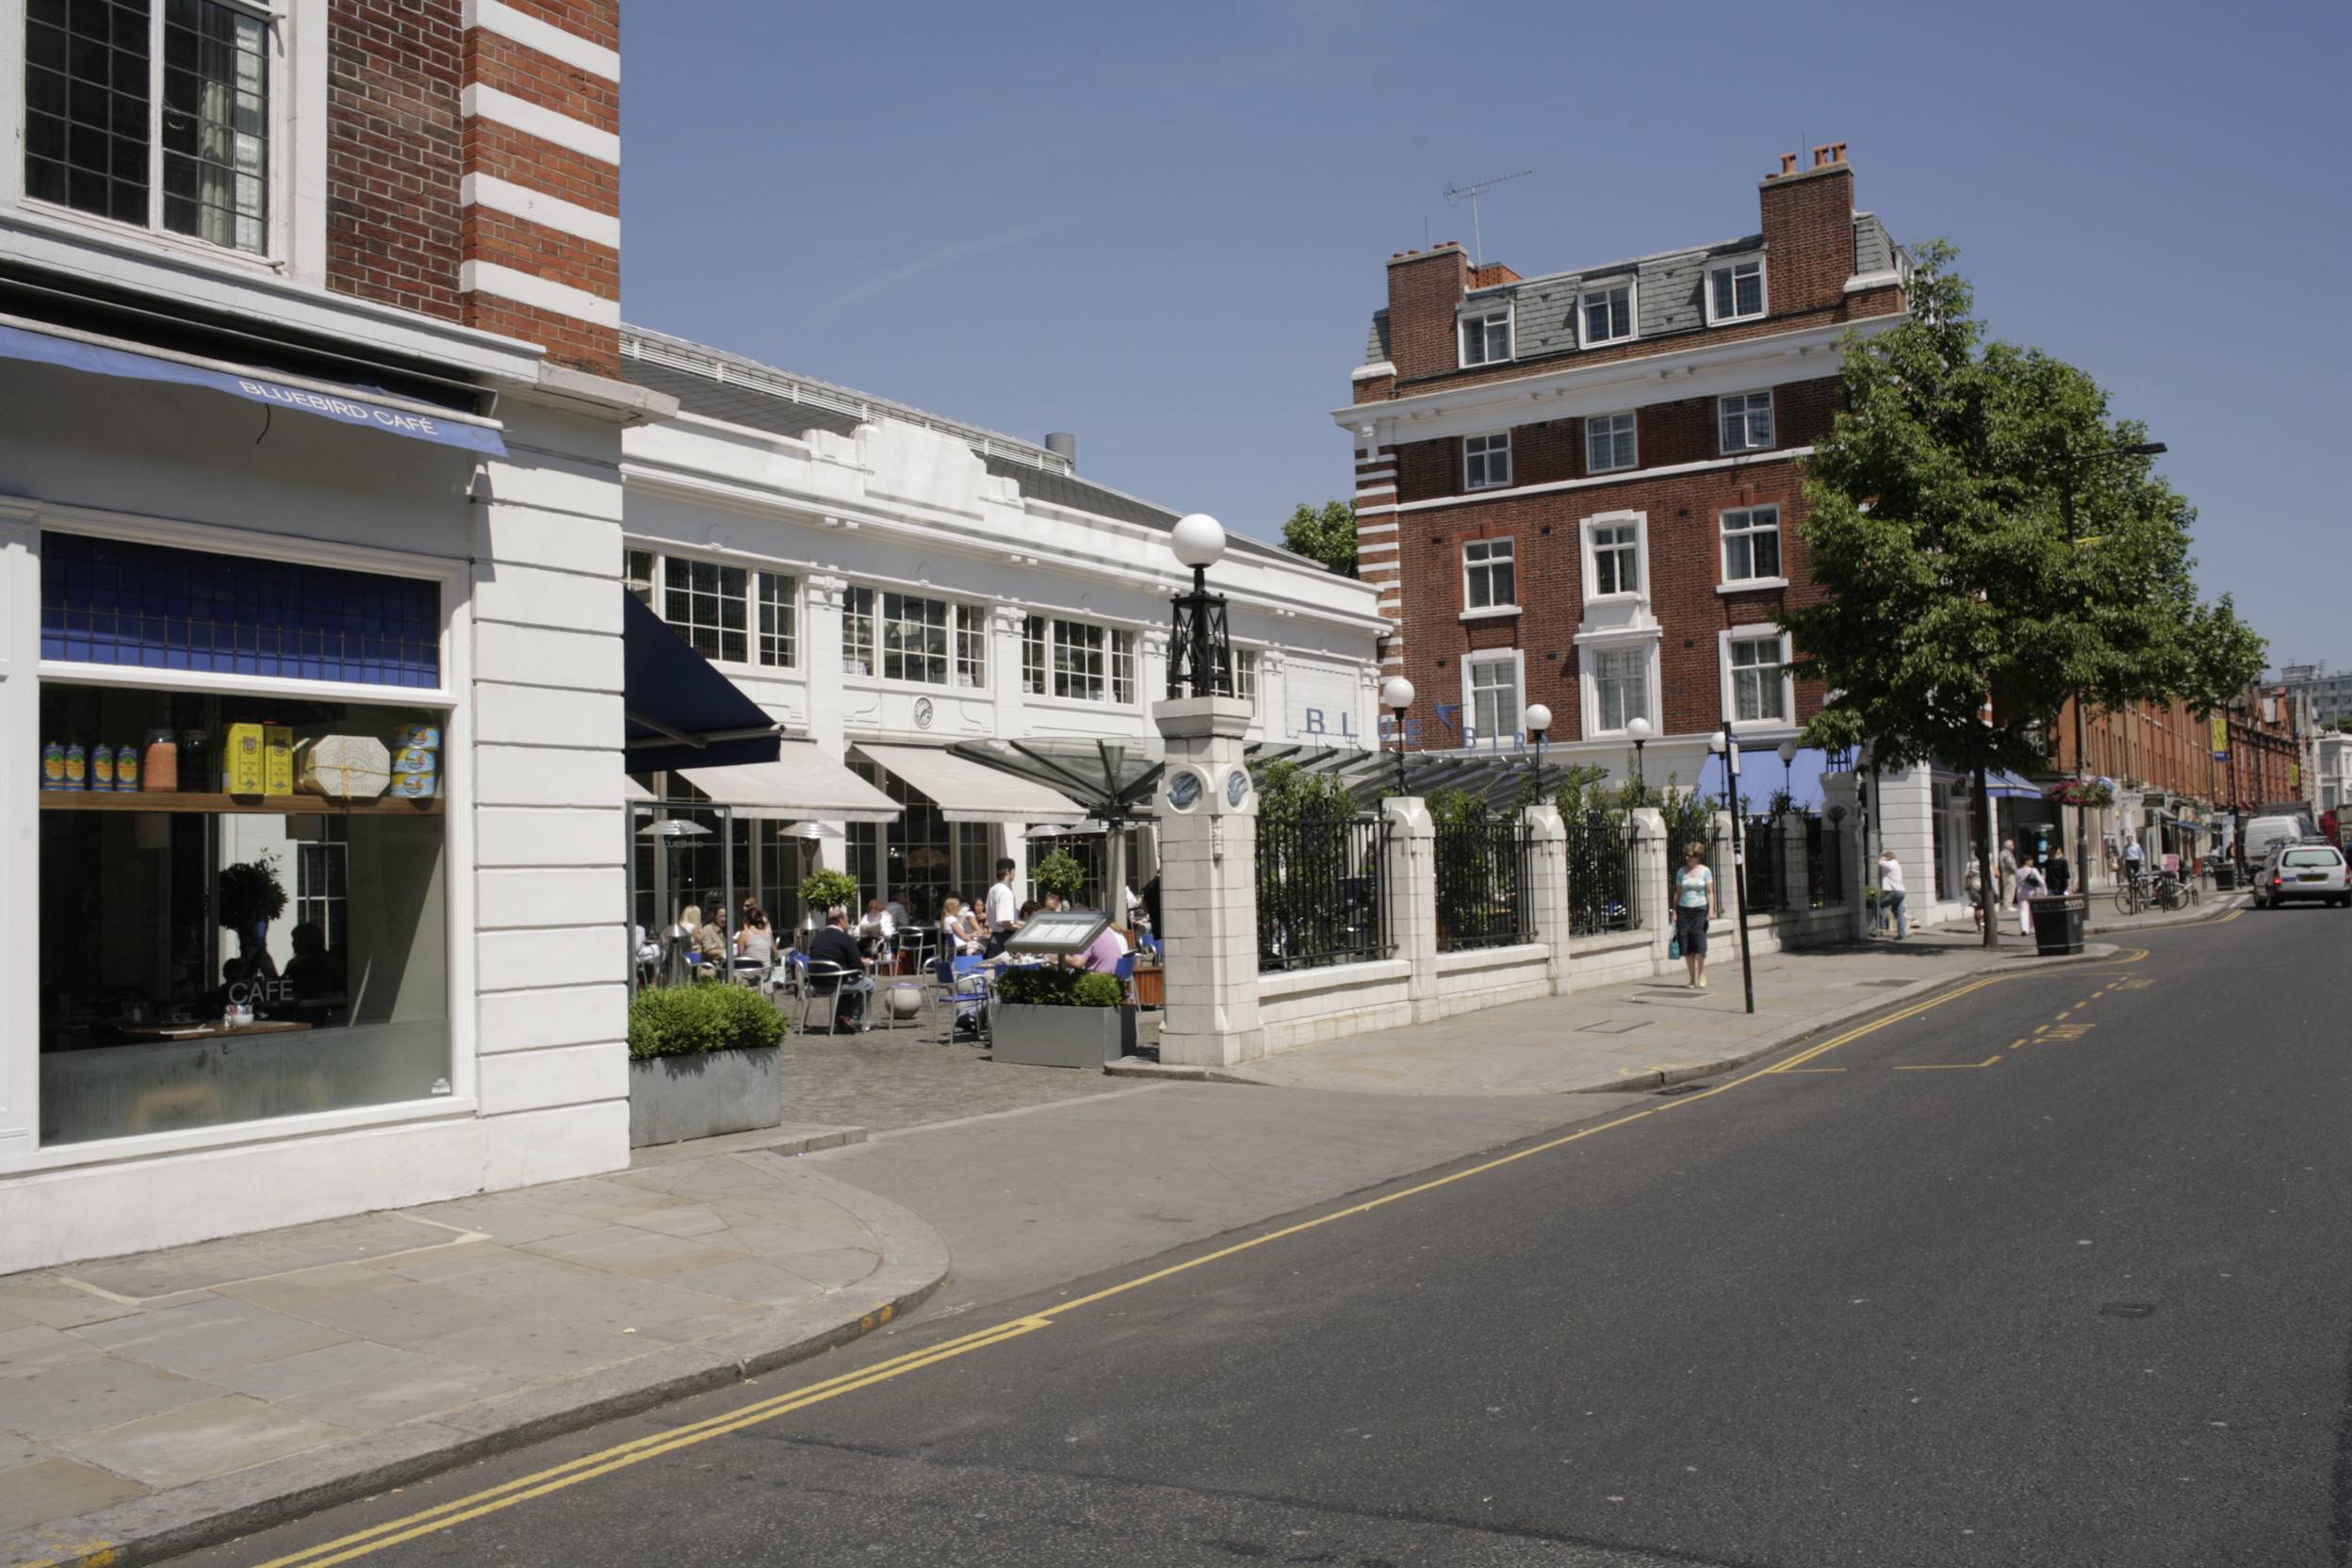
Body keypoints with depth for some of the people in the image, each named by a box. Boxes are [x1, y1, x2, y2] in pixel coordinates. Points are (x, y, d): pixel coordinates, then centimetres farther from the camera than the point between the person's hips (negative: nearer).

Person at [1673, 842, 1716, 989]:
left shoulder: (1705, 871, 2)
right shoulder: (1681, 872, 8)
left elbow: (1710, 892, 0)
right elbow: (1678, 893, 11)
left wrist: (1711, 910, -10)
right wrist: (1674, 912, 5)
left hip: (1700, 910, -2)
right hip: (1684, 910, 2)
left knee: (1699, 943, -13)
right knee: (1687, 946, 0)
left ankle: (1701, 975, 3)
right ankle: (1692, 978, 8)